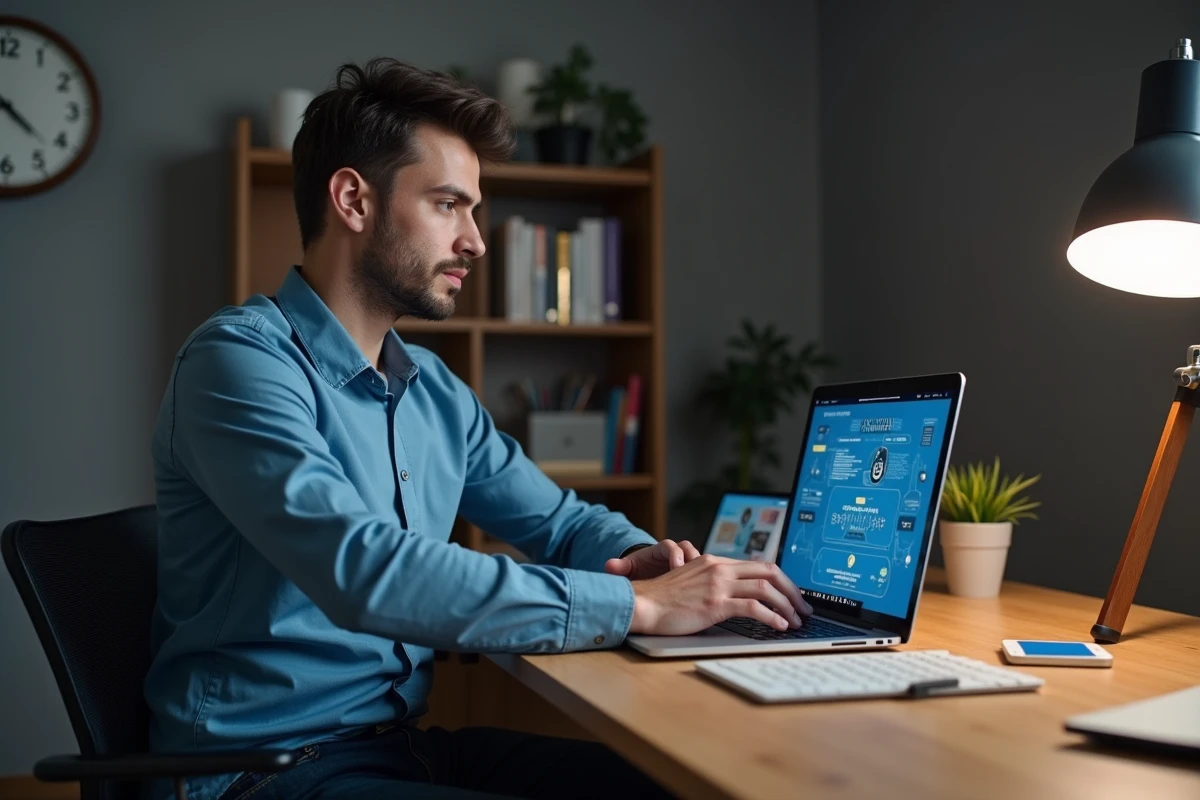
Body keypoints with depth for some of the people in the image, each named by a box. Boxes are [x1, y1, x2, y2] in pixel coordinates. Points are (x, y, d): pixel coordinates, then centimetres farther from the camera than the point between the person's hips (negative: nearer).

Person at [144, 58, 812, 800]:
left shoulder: (437, 391, 9)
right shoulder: (241, 360, -16)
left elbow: (559, 518, 18)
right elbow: (365, 572, -30)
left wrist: (644, 556, -5)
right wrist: (637, 605, -26)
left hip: (404, 740, 8)